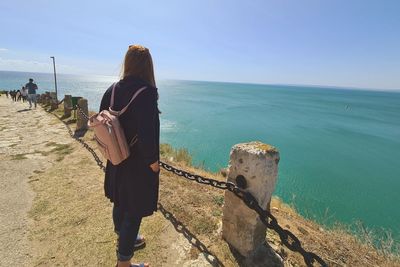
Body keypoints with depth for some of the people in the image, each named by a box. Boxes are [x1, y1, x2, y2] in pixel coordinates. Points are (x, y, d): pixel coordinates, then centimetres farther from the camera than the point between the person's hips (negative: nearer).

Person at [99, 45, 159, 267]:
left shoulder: (112, 90, -1)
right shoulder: (146, 93, -23)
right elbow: (146, 132, -28)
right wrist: (153, 160, -14)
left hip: (117, 160, 8)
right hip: (139, 164, -7)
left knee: (120, 203, 26)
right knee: (134, 211, 10)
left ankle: (124, 239, 52)